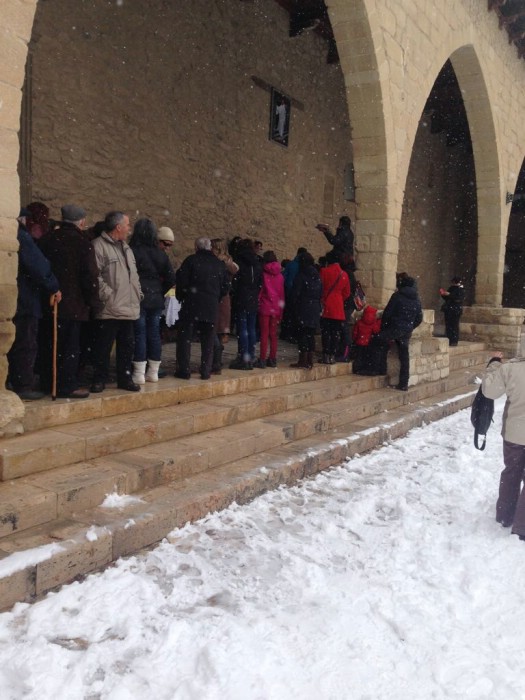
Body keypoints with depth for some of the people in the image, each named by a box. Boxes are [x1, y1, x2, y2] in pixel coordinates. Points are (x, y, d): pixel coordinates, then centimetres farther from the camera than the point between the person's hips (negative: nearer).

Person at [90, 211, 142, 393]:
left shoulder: (126, 248, 20)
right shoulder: (99, 246, -8)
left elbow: (134, 275, 25)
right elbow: (95, 275, -16)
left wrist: (138, 294, 14)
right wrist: (108, 295, -18)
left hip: (129, 309, 8)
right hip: (109, 310, -8)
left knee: (127, 346, 12)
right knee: (103, 347, 0)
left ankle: (124, 378, 22)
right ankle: (99, 380, 11)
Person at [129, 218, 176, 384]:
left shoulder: (132, 252, -9)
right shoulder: (160, 254, 5)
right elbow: (171, 278, 5)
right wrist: (159, 292, 13)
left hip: (138, 299, -4)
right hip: (156, 300, 4)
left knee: (140, 334, -1)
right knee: (154, 334, 9)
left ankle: (139, 373, 0)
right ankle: (153, 372, 15)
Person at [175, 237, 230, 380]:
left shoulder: (191, 260, -4)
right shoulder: (220, 264, 9)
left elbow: (181, 282, -9)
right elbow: (226, 287, 10)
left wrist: (181, 297, 6)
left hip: (191, 305, -3)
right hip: (212, 307, 3)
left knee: (185, 338, 4)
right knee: (208, 341, 10)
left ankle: (184, 370, 1)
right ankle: (206, 371, 9)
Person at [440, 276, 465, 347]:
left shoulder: (460, 290, -4)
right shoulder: (451, 288, 16)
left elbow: (459, 299, -20)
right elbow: (446, 299, 23)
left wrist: (449, 294, -20)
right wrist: (443, 294, 4)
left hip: (455, 311, -7)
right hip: (448, 310, 7)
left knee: (454, 326, -8)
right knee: (448, 325, 5)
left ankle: (454, 342, -5)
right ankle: (448, 340, 11)